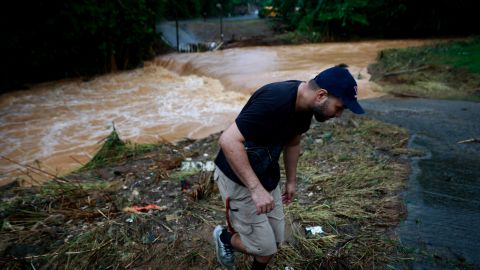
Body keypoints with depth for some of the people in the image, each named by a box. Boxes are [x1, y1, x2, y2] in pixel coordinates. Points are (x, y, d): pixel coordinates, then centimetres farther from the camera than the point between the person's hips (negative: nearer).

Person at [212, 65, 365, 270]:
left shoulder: (304, 105, -3)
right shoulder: (275, 101, -32)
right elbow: (228, 140, -36)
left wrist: (291, 180, 20)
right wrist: (256, 189, -37)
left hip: (267, 177, 8)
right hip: (238, 179, -8)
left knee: (275, 241, 16)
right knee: (264, 248, 1)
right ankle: (224, 237, 27)